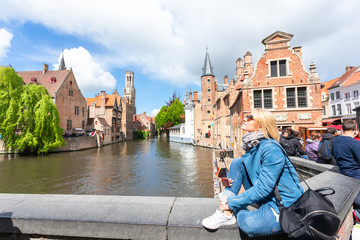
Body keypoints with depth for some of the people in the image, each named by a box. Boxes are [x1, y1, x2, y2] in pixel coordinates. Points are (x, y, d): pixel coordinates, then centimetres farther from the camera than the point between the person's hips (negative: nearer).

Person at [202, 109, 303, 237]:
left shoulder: (271, 149, -23)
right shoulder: (252, 145, 3)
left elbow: (263, 188, -26)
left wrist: (231, 203, -21)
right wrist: (228, 180, -9)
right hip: (266, 197, 8)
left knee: (247, 223, -33)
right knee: (237, 162, -6)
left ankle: (235, 211, 5)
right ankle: (227, 213, -7)